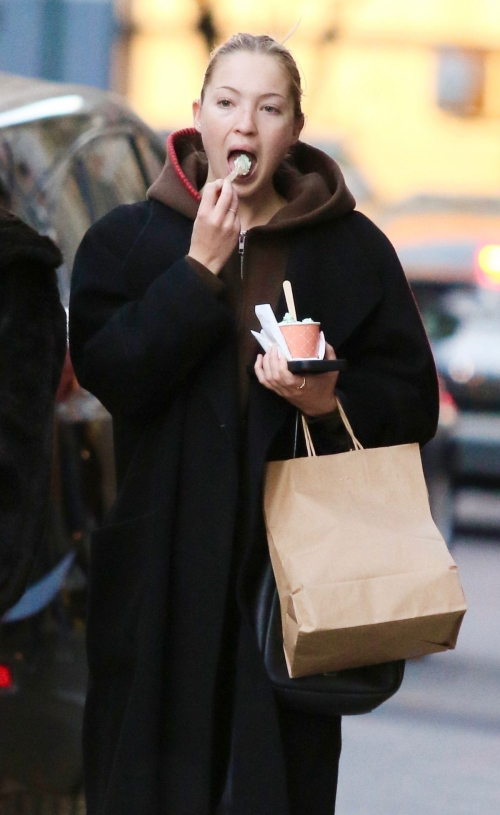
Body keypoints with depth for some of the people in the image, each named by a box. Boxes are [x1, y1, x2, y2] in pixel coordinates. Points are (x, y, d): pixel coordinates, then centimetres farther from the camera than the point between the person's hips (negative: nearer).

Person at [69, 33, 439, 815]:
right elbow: (106, 372, -9)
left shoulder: (352, 249, 6)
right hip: (163, 566, 0)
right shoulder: (126, 239, 6)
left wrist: (333, 401, -13)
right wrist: (201, 269, -13)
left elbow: (413, 400, 7)